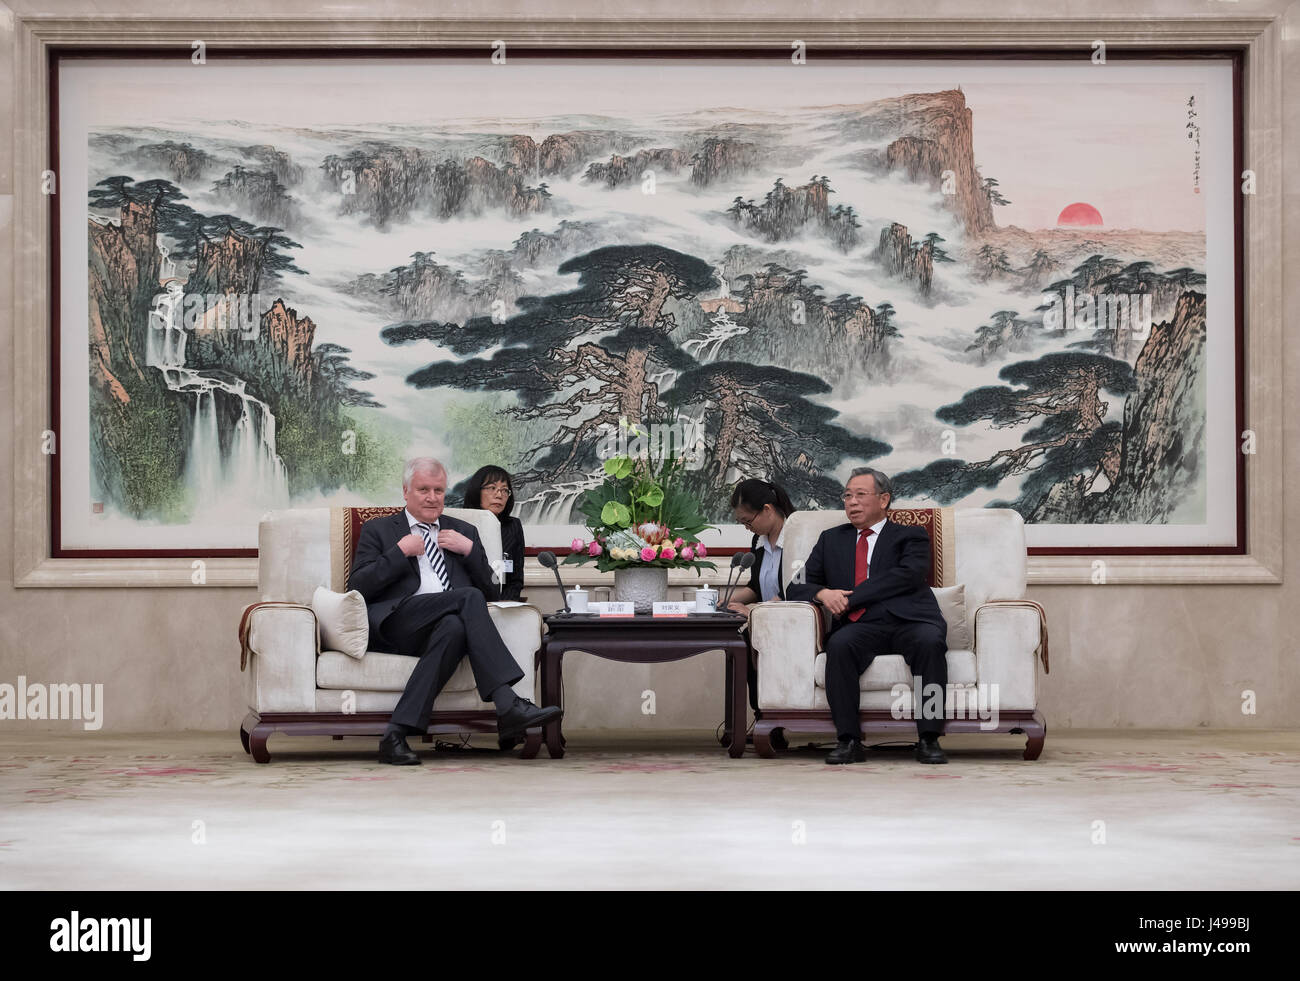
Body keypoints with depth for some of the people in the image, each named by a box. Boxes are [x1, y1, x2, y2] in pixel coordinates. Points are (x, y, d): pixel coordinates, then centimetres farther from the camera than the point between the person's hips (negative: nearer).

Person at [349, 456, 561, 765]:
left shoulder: (464, 532, 28)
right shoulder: (378, 530, 20)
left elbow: (490, 588, 20)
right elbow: (357, 587, 6)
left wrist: (469, 550, 6)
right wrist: (400, 552, -1)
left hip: (452, 620, 3)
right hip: (397, 624, -3)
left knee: (453, 627, -37)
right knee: (469, 598, -31)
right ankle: (508, 704, -43)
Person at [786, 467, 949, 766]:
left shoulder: (910, 537, 17)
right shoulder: (832, 539, 28)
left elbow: (908, 576, -4)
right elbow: (797, 586, 22)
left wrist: (850, 598, -11)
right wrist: (823, 593, -3)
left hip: (908, 621, -2)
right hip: (861, 627, 2)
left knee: (930, 641, -35)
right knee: (839, 645, -33)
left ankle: (929, 741, -32)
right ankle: (848, 741, -31)